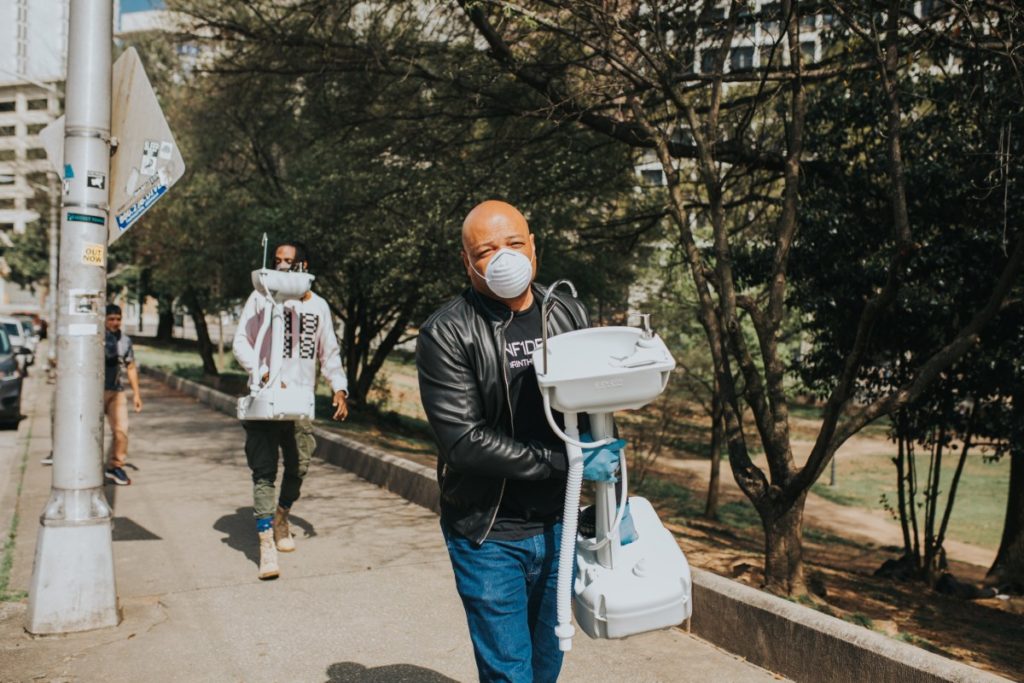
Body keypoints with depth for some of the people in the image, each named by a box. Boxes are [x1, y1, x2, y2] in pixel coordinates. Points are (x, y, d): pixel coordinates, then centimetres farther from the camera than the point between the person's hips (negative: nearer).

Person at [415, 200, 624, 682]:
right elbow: (464, 440, -20)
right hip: (488, 537, -4)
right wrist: (567, 462, -19)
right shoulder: (446, 334, -13)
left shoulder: (569, 315, 2)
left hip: (558, 528, 5)